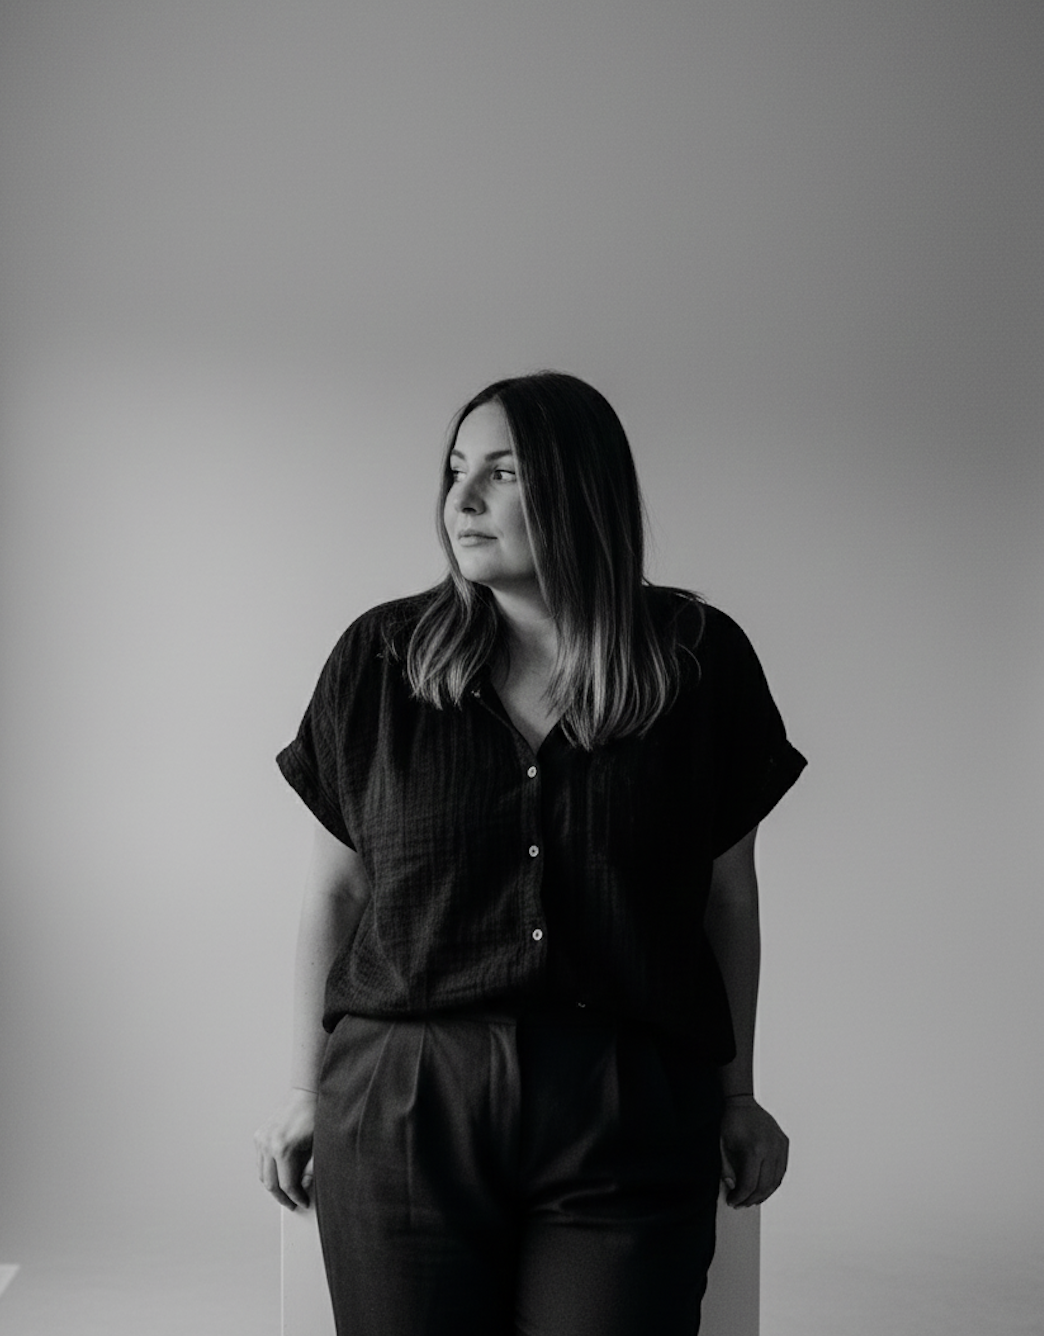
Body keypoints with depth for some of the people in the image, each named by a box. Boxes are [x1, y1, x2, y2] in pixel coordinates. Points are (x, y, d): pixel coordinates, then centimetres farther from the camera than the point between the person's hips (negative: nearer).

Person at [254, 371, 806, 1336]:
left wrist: (737, 1093, 13)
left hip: (630, 1125, 0)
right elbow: (336, 889, 8)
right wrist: (309, 1092, 10)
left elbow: (728, 894, 9)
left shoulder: (700, 660, 1)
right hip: (402, 1113, 1)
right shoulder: (381, 659, 2)